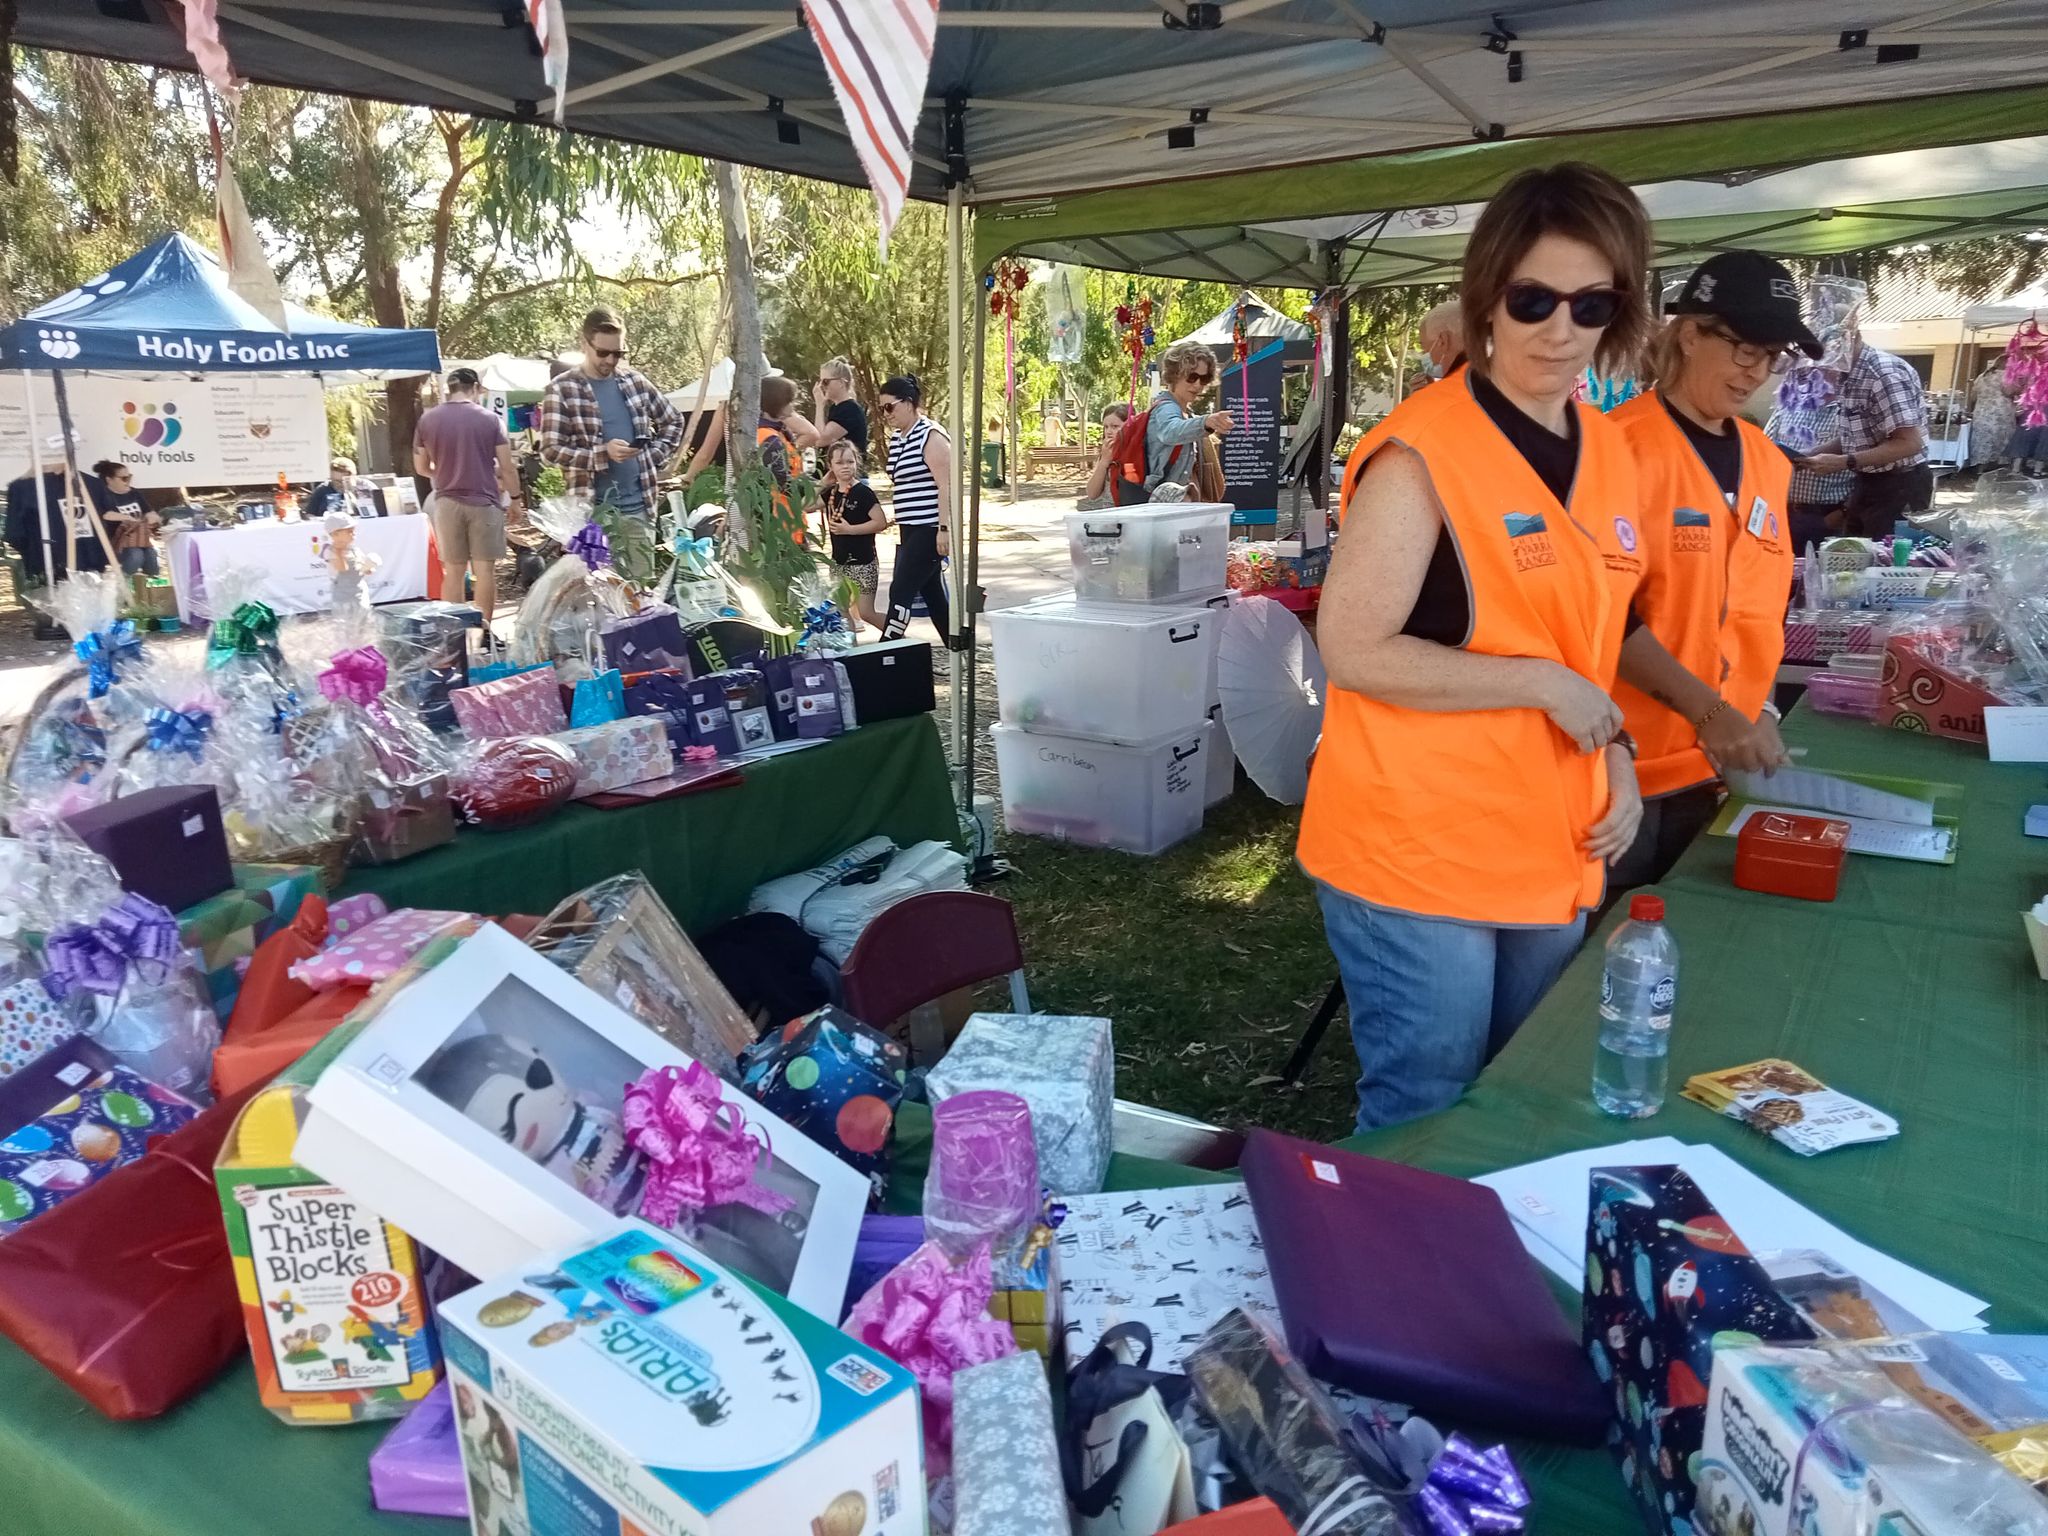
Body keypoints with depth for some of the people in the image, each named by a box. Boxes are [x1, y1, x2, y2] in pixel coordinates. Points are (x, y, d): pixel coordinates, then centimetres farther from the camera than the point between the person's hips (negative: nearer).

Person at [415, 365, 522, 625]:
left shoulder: (427, 419, 4)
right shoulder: (489, 418, -4)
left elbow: (421, 467, 11)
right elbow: (507, 466, -4)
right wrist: (515, 496, 9)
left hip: (447, 502, 3)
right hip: (484, 501, -3)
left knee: (453, 570, 8)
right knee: (485, 570, 1)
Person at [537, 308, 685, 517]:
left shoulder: (635, 381, 10)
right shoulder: (562, 389, -3)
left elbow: (673, 421, 22)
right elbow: (551, 449, -9)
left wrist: (654, 456, 7)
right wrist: (604, 453, -20)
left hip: (640, 503, 4)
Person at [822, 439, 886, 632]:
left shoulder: (863, 492, -12)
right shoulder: (830, 492, 7)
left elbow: (881, 522, -18)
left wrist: (850, 529, -20)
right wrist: (823, 483, 5)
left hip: (862, 562, -7)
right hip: (839, 561, 7)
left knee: (866, 613, -4)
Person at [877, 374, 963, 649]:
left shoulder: (930, 435, -11)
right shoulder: (897, 437, 14)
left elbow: (946, 486, -17)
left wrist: (944, 529, -22)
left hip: (929, 529, -9)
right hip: (909, 529, 9)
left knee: (901, 592, -10)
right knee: (931, 591, 11)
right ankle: (957, 647, 20)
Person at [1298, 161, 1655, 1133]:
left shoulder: (1606, 450, 9)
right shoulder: (1422, 452, -16)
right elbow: (1352, 651, -20)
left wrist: (1612, 745, 3)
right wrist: (1544, 687, -19)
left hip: (1551, 858, 8)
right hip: (1416, 861, -7)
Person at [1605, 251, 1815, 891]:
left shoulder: (1767, 462, 9)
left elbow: (1759, 607, 17)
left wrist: (1758, 710, 5)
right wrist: (1706, 709, -24)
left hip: (1713, 764, 7)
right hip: (1621, 763, -7)